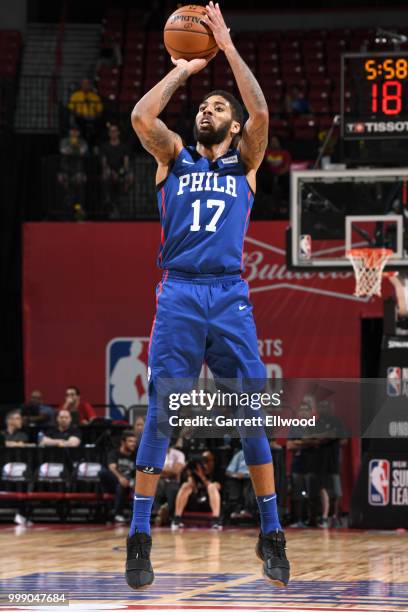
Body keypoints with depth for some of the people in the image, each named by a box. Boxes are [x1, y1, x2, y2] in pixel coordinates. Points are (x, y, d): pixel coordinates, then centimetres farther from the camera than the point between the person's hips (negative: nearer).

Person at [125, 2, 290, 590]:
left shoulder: (244, 162, 14)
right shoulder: (175, 158, 15)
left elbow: (260, 112, -4)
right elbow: (141, 116, -3)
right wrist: (184, 68, 5)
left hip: (230, 297, 0)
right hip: (178, 294, 0)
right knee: (159, 415, -5)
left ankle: (271, 535, 4)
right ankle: (139, 537, -3)